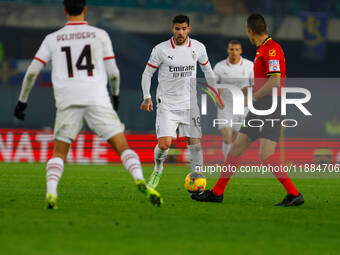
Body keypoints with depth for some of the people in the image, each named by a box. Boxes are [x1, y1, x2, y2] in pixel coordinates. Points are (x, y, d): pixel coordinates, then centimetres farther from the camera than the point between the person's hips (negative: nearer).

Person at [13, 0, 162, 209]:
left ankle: (51, 192, -14)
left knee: (59, 154, 11)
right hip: (97, 100, -1)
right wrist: (116, 94, 25)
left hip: (67, 103, 1)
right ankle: (140, 181, -23)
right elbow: (113, 73, 6)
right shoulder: (100, 35, 9)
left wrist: (22, 101, 22)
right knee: (123, 146, 1)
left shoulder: (52, 39, 13)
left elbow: (32, 72, 10)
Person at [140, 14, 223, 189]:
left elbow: (207, 71, 17)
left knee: (194, 142, -1)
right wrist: (147, 98, -10)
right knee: (164, 144, -13)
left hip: (190, 105, 3)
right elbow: (147, 73, 0)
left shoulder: (198, 48, 1)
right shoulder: (161, 49, -8)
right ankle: (158, 169, 16)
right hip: (167, 105, -3)